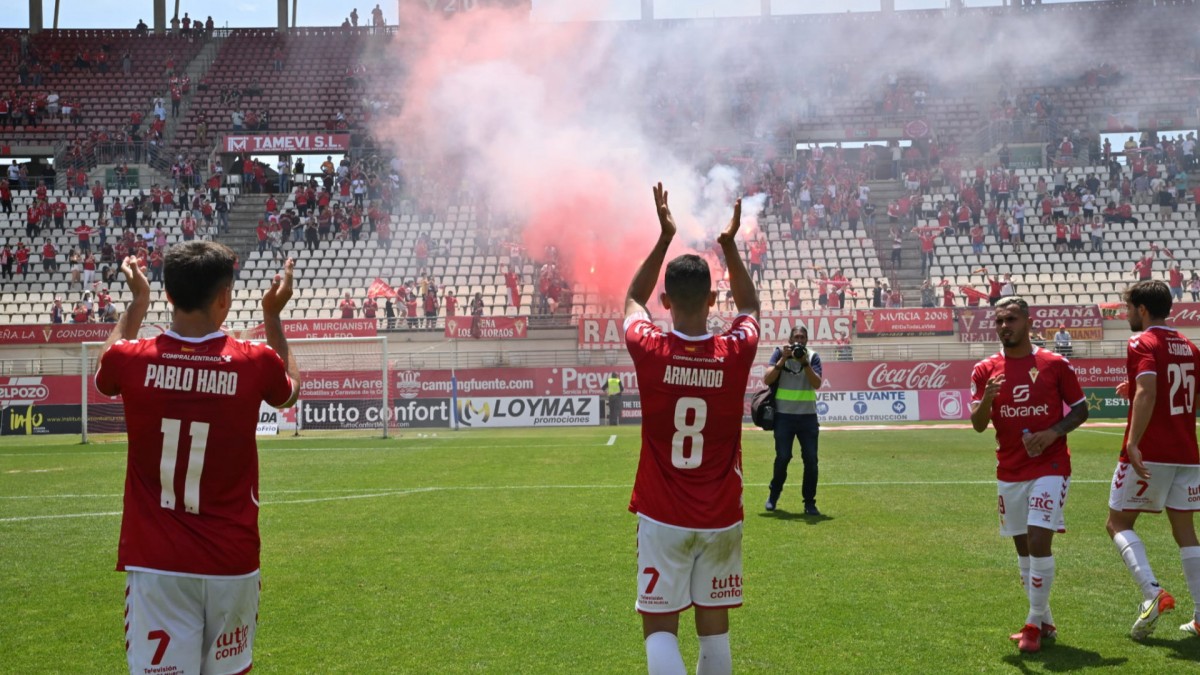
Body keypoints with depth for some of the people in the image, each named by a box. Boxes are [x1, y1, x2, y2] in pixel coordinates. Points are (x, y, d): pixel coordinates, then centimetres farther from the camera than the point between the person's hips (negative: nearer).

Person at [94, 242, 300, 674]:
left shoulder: (132, 361, -7)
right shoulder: (255, 363, -9)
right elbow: (291, 390, 17)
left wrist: (137, 303, 29)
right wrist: (273, 317, 25)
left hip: (155, 563, 0)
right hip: (231, 561, 0)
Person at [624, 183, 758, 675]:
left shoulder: (649, 351, -11)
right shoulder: (736, 354, -9)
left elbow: (633, 300, 13)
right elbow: (750, 307, 17)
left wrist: (665, 238, 13)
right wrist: (730, 246, 15)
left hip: (663, 519, -2)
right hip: (721, 519, 2)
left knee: (659, 627, 2)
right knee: (714, 626, 13)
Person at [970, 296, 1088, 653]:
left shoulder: (1055, 364, -3)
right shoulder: (985, 370, 3)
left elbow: (1080, 410, 3)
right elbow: (978, 425, -2)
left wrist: (1053, 432, -14)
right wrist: (987, 398, -23)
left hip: (1050, 467, -4)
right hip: (1009, 472, 4)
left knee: (1039, 542, -13)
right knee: (1023, 547, 10)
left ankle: (1035, 623, -2)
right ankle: (1044, 621, 22)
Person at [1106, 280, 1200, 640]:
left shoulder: (1142, 344, -9)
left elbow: (1147, 393, -23)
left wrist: (1133, 442, -29)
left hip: (1149, 454, -7)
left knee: (1118, 523, 4)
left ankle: (1153, 593, -15)